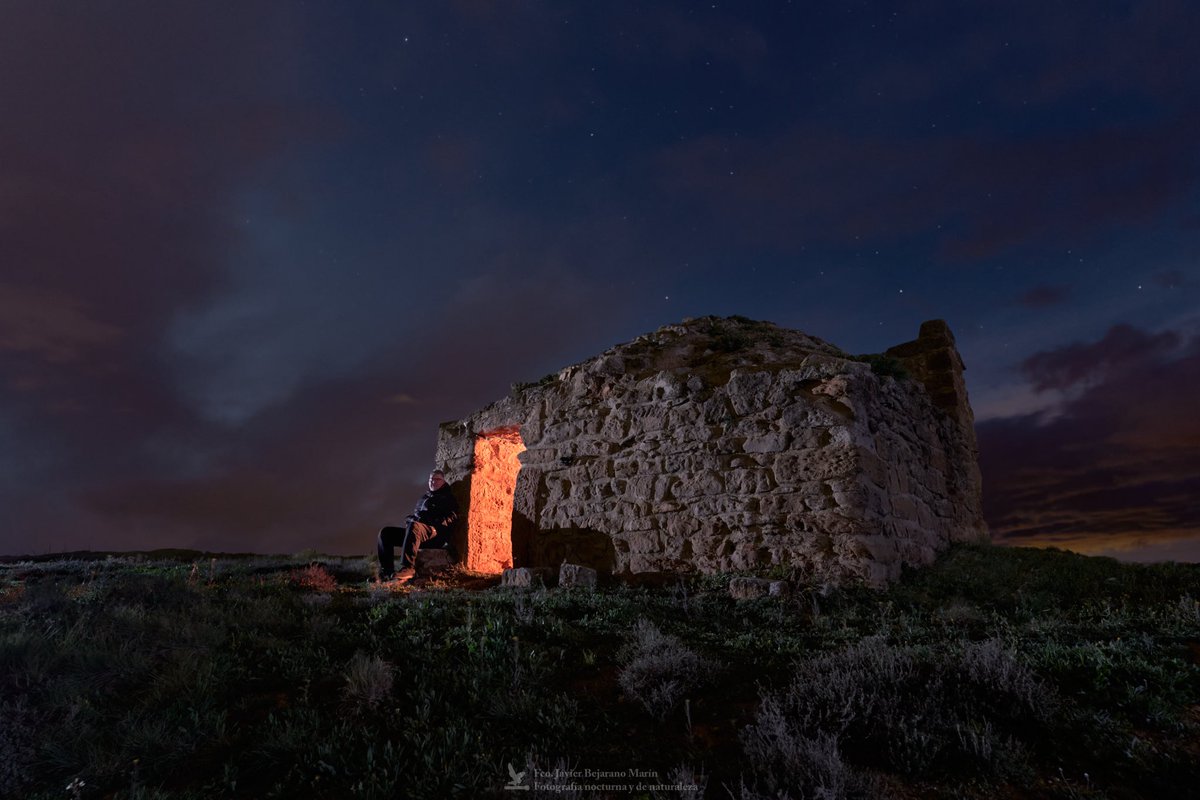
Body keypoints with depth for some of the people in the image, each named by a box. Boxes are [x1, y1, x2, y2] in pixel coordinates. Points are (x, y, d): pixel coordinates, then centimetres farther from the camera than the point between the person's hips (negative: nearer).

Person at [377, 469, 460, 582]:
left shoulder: (448, 497, 11)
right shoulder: (424, 497, 31)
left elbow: (451, 517, -5)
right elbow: (413, 514, 34)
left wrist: (433, 524, -16)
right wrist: (409, 519, 9)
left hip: (436, 534, -7)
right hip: (416, 531, 8)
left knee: (414, 527, -40)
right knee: (385, 533, -7)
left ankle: (408, 568, -47)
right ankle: (387, 571, -15)